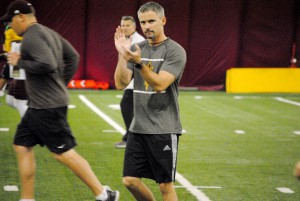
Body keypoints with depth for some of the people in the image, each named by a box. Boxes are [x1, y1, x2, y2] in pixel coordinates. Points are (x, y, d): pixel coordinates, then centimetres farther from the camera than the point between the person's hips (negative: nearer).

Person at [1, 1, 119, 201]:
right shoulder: (48, 32, 14)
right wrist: (62, 83, 19)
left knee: (64, 153, -6)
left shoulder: (31, 37, -16)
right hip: (38, 105, 10)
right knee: (22, 146, 13)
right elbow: (73, 56, 19)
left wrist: (20, 62, -16)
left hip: (48, 106, -10)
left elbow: (46, 64, -29)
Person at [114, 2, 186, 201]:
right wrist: (122, 55, -13)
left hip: (164, 130, -5)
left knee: (165, 185, -1)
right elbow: (121, 83, 0)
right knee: (130, 181, 6)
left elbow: (160, 84, -20)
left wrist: (139, 63, -33)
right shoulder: (136, 49, 9)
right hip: (138, 127, 5)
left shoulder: (175, 51, -7)